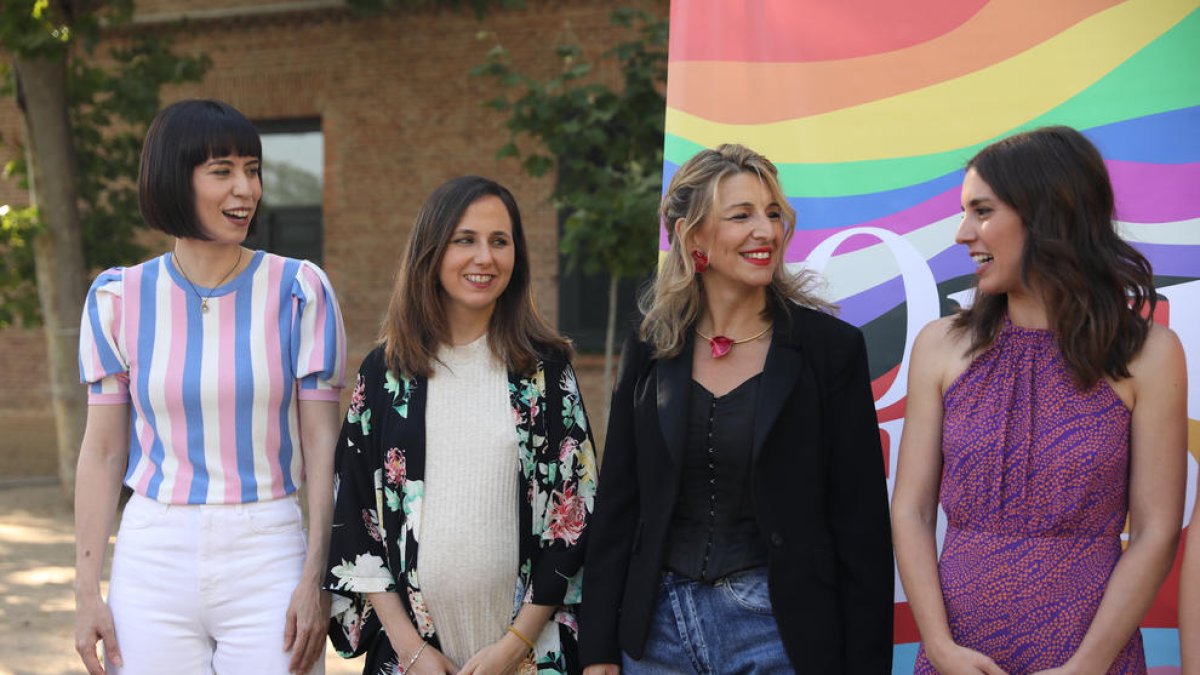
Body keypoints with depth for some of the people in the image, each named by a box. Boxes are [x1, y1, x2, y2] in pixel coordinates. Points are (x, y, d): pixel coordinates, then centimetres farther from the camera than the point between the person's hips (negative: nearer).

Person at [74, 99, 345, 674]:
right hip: (152, 561, 1)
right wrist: (87, 592, 2)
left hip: (268, 560, -1)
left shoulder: (299, 291, -3)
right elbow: (103, 452, 5)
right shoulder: (118, 298, 1)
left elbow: (321, 443, -3)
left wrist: (315, 578, -9)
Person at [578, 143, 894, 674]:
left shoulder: (830, 347, -5)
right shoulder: (650, 350, 3)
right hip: (657, 626, 3)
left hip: (777, 627, -2)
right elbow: (616, 505, 6)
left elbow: (861, 526, -5)